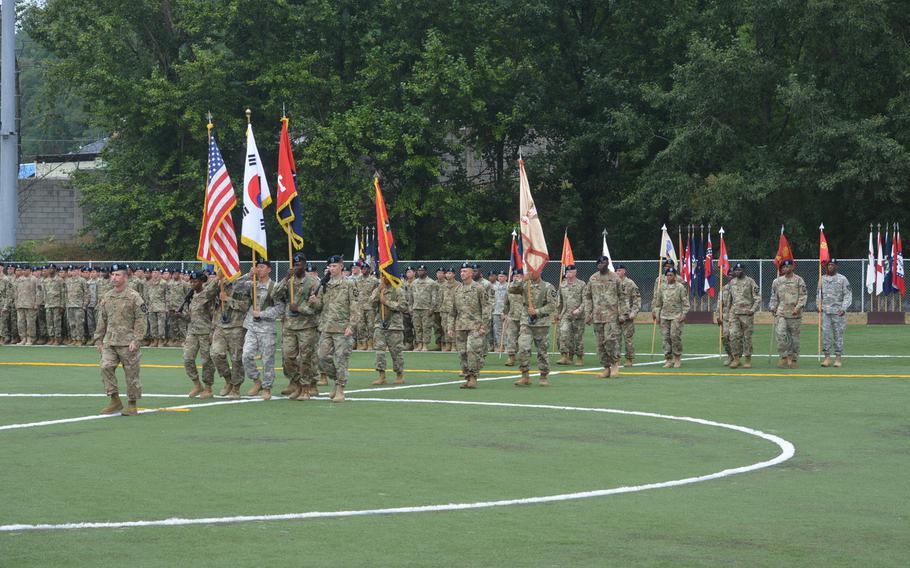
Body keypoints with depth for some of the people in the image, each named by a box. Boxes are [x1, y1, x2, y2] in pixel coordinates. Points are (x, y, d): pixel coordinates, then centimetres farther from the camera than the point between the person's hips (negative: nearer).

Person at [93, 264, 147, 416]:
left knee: (131, 372, 1)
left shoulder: (134, 297, -5)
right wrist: (98, 340, 14)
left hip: (127, 343, -5)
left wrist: (136, 340, -15)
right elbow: (102, 321, 18)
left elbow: (140, 320, -8)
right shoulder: (106, 298, 13)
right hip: (109, 342, 5)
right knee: (106, 367, -11)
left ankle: (132, 404, 12)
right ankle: (115, 400, 0)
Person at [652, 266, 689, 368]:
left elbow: (685, 302, -2)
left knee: (675, 336, -11)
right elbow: (658, 302, 16)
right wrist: (657, 314, 11)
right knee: (666, 337, 2)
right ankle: (668, 359, 7)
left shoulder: (680, 287, -1)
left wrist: (684, 314, -8)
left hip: (676, 316, -4)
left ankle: (677, 358, 2)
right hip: (664, 316, 4)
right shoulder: (662, 287, 11)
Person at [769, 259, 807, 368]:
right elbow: (774, 297, 19)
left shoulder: (799, 280, 3)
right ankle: (784, 356, -8)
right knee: (780, 334, -14)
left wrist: (798, 307, -14)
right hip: (781, 312, 2)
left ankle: (794, 359, 11)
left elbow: (803, 296, -1)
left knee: (794, 336, 2)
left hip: (795, 314, -2)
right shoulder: (777, 281, 13)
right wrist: (773, 308, 7)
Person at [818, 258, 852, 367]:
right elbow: (819, 294, 21)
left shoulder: (842, 279, 0)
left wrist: (844, 309, -14)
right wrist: (819, 305, 6)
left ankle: (838, 358, 5)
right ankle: (827, 357, 3)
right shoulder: (822, 279, 12)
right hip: (825, 311, 3)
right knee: (825, 333, -2)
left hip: (838, 312, -3)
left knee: (838, 334, 0)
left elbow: (848, 295, -3)